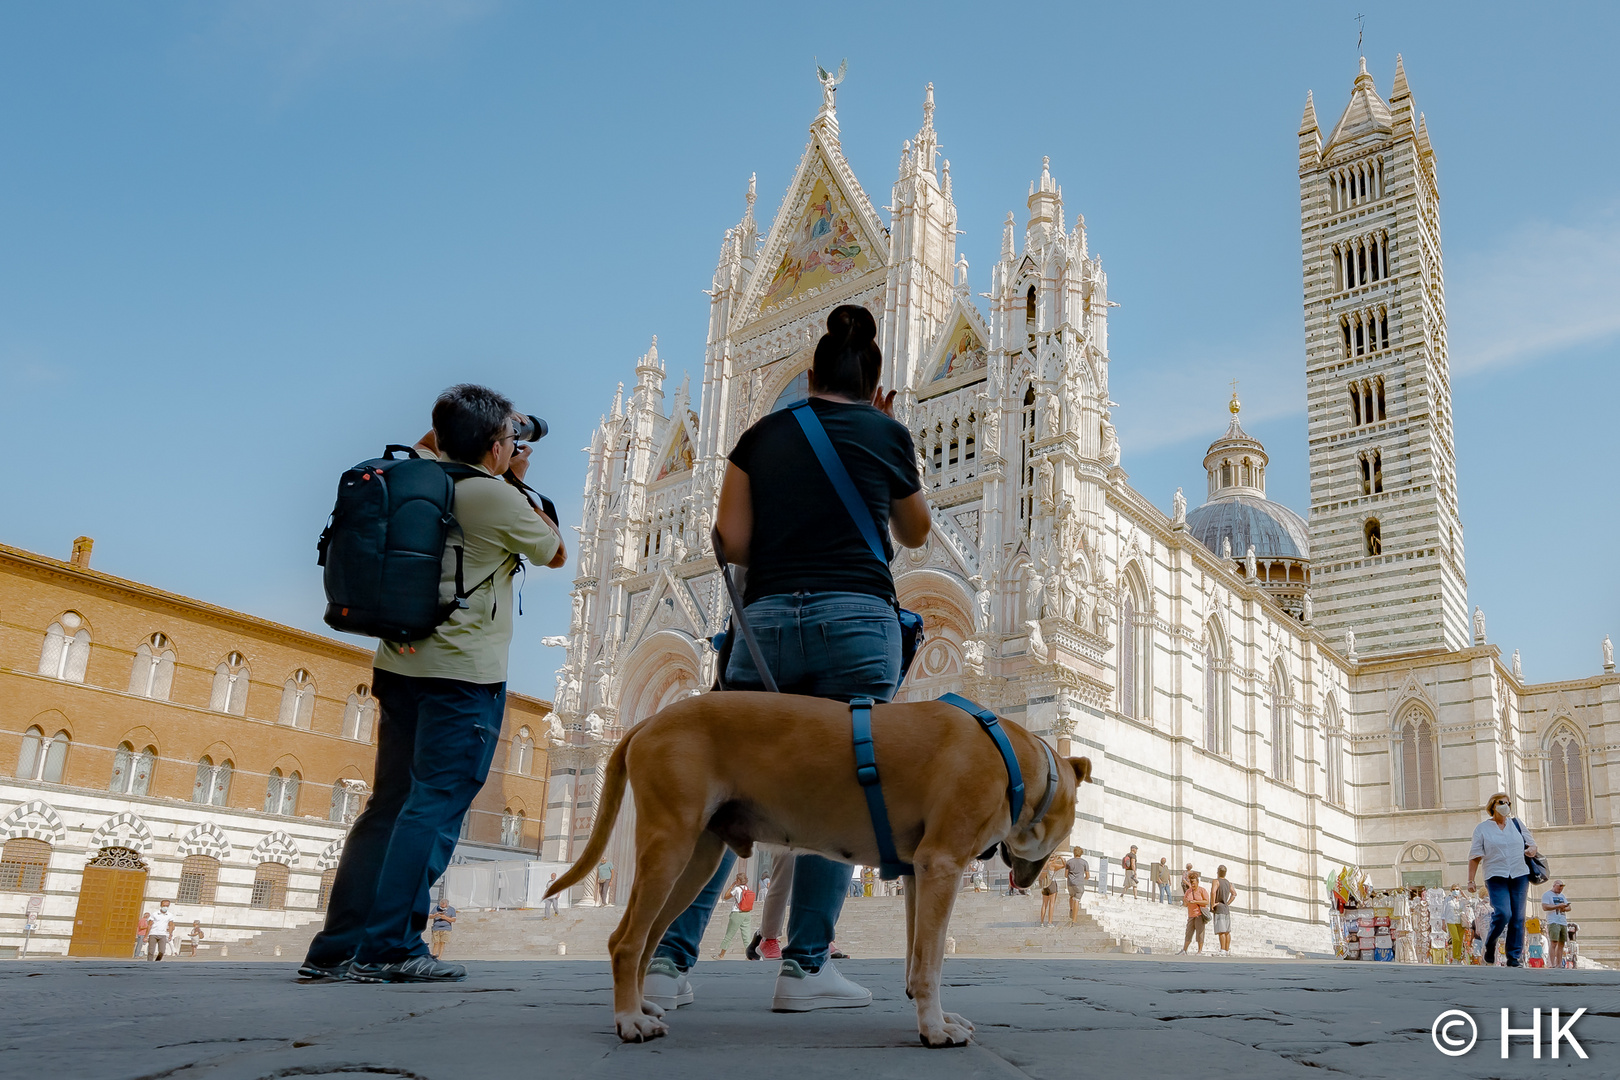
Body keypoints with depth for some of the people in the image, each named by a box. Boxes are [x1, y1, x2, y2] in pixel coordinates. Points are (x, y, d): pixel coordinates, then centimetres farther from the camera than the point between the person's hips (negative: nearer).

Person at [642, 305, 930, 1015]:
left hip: (766, 618, 2)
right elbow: (915, 533, 26)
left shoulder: (761, 435, 14)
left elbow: (732, 543, 7)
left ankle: (666, 959, 0)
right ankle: (806, 966, 3)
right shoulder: (886, 433, 12)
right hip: (856, 617, -2)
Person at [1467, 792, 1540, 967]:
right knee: (1503, 913, -18)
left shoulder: (1516, 823, 15)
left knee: (1518, 917, 1)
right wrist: (1471, 880, -2)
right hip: (1496, 877, -3)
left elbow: (1532, 844, 22)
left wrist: (1531, 850, -3)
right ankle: (1490, 944, 7)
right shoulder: (1482, 828, 6)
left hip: (1519, 876, 3)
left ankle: (1515, 958, 9)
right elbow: (1475, 856, 4)